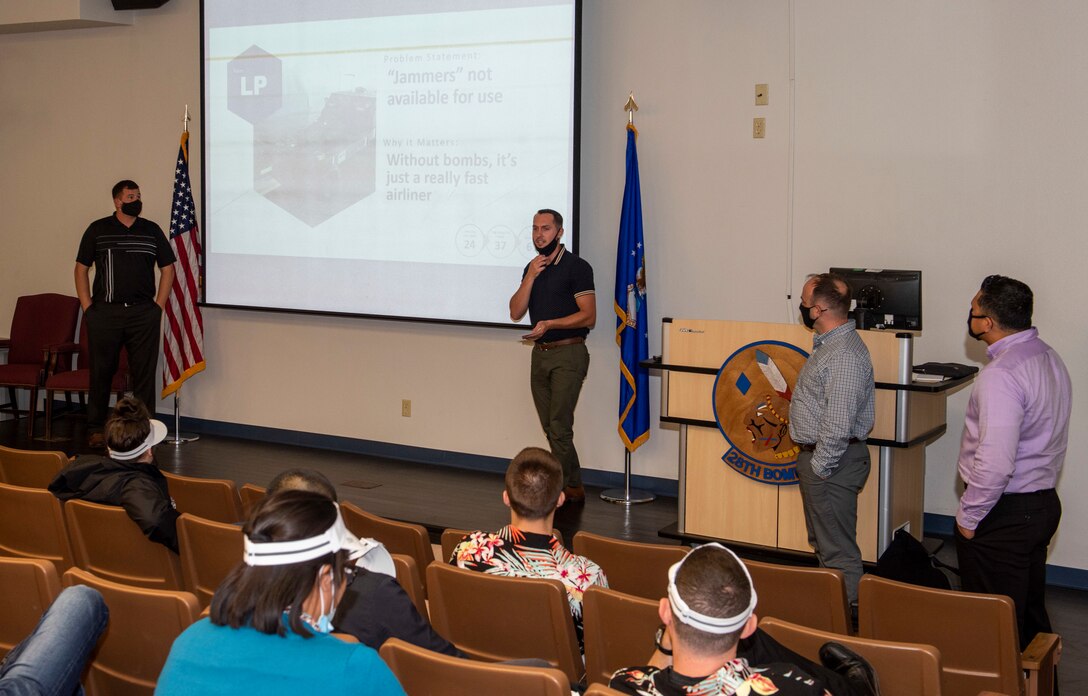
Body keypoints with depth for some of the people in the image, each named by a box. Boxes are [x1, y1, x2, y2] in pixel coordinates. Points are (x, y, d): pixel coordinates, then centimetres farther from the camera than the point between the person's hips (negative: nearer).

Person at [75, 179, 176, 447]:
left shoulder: (152, 230, 8)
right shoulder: (98, 230, 4)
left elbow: (167, 268, 11)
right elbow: (81, 268, 7)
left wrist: (158, 305, 3)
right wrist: (87, 306, -1)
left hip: (143, 313, 1)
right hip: (105, 313, -1)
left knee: (144, 373, 2)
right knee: (101, 372, 5)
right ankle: (96, 428, 16)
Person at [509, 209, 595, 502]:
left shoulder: (577, 267, -7)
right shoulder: (532, 268, 13)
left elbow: (588, 316, -12)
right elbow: (516, 312, 4)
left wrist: (549, 324, -20)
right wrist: (530, 276, -7)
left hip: (568, 354, -7)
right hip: (540, 354, 7)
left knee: (559, 426, -12)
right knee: (550, 428, 7)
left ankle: (569, 487, -2)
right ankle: (572, 486, 15)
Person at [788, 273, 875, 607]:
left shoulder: (845, 355, -24)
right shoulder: (827, 344, 10)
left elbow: (838, 425, -28)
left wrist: (820, 467, -20)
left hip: (831, 461, -11)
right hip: (814, 455, 11)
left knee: (838, 550, -3)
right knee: (823, 543, 21)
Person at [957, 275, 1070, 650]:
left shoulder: (1001, 375, -25)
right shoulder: (1050, 358, 6)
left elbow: (995, 464, -29)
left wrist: (968, 517, -17)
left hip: (1004, 513, -10)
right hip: (1044, 502, 10)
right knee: (1031, 615, 21)